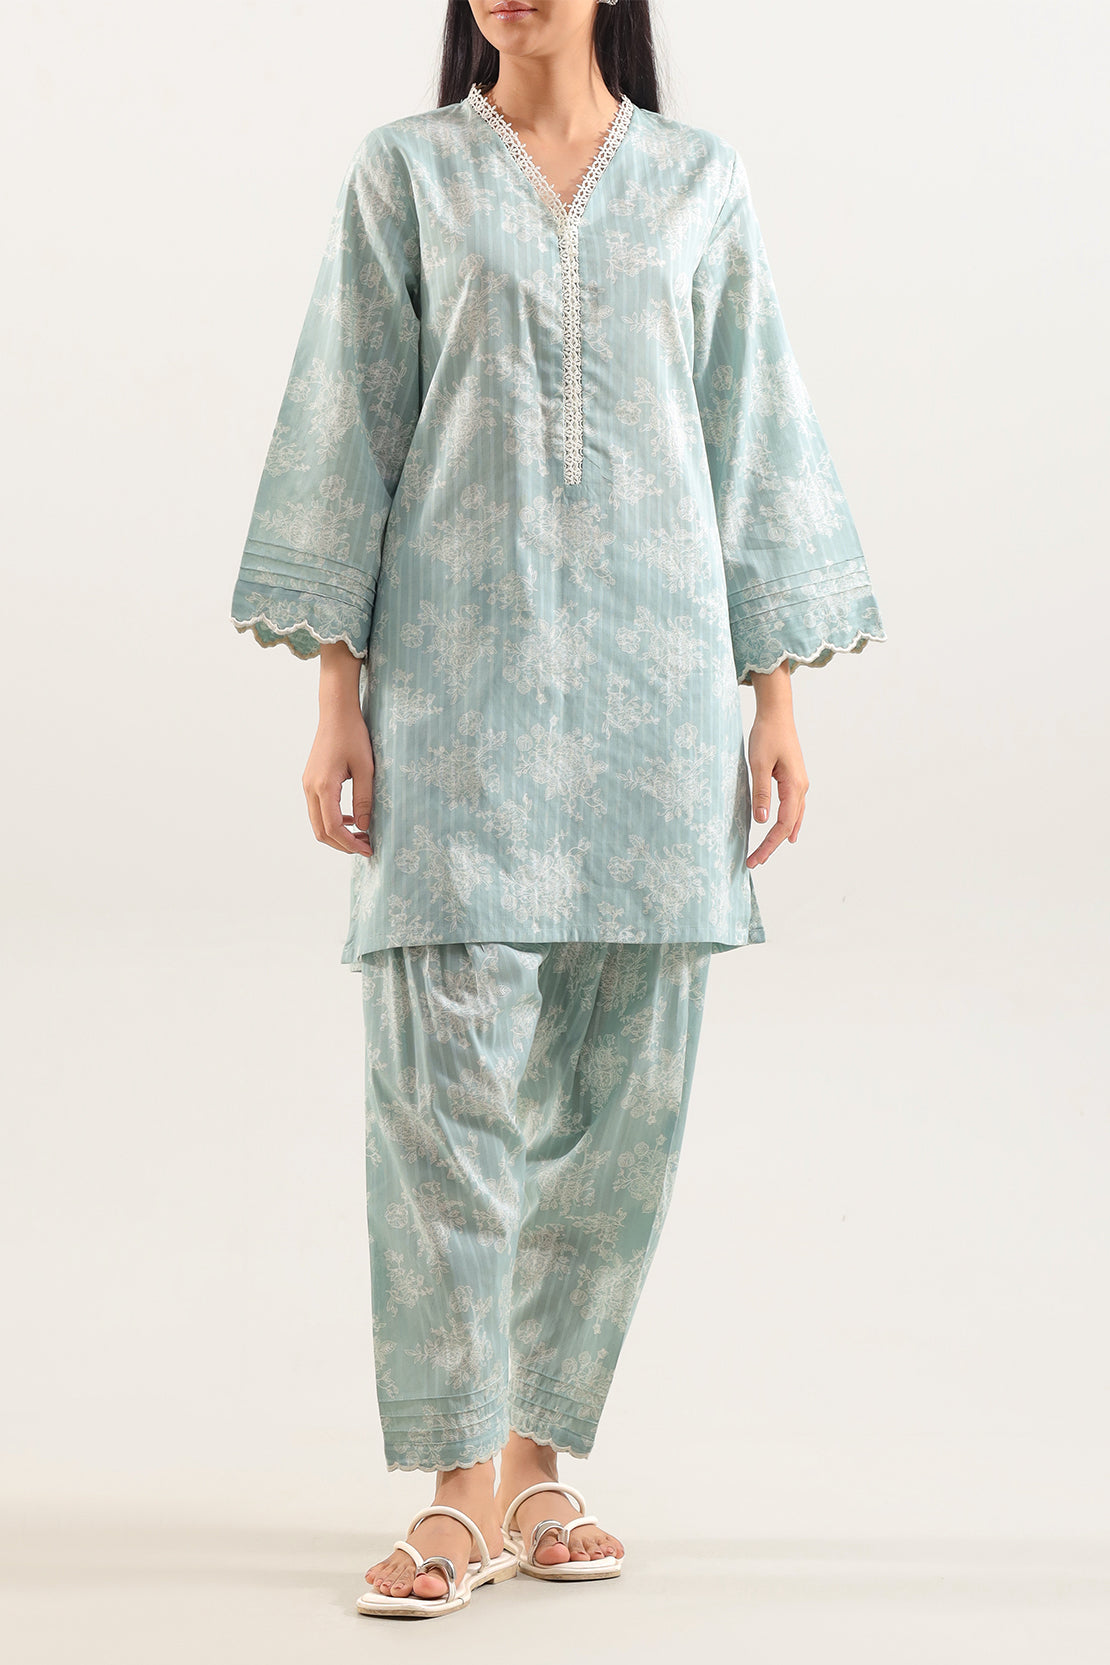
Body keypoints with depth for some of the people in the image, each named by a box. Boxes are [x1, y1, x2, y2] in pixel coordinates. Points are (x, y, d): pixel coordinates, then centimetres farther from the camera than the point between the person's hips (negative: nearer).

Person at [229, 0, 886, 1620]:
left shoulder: (700, 181, 11)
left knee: (620, 1086, 2)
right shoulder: (404, 172, 8)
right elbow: (348, 433, 5)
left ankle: (539, 1457, 14)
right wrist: (336, 698, -2)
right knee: (449, 1059, -10)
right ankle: (463, 1487, -5)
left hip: (655, 674, 2)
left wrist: (777, 696, 4)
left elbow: (752, 441, 10)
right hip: (458, 675, -2)